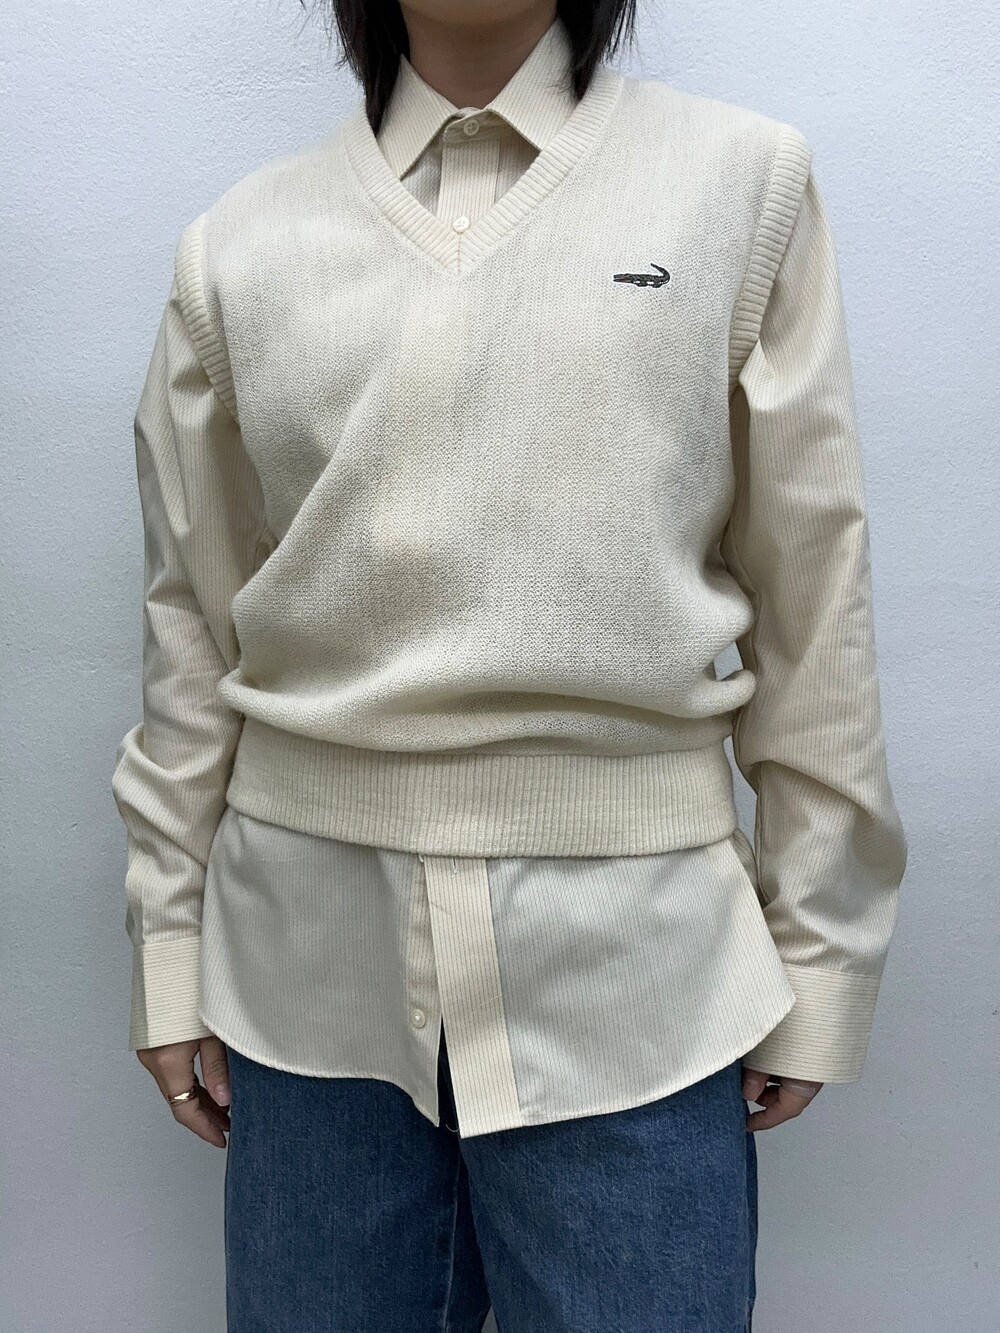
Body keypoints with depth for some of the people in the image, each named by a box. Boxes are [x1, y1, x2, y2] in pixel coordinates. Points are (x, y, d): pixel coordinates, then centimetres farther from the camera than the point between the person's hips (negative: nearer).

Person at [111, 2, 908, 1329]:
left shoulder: (745, 178, 2)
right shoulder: (239, 242, 6)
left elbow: (812, 601, 1)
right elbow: (193, 622, 9)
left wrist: (818, 960, 2)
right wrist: (170, 948, 9)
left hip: (624, 942, -1)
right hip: (314, 944, 2)